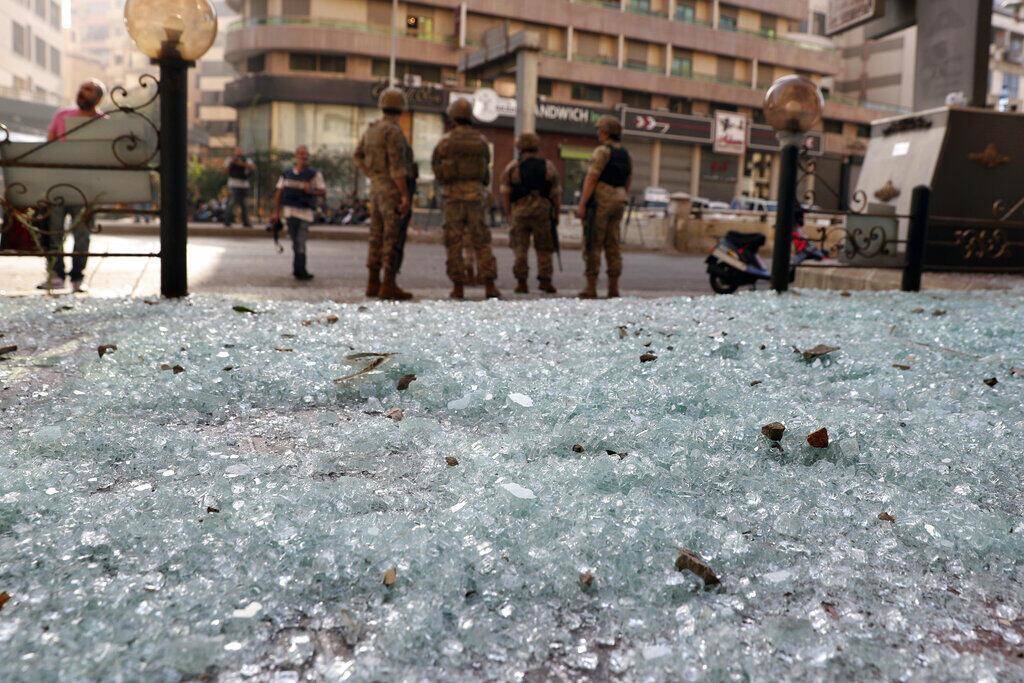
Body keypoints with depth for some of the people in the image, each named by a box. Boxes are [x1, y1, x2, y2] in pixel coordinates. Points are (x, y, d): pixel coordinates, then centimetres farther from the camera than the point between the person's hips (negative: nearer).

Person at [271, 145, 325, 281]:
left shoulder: (314, 174, 1)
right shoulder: (287, 173, 10)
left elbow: (323, 191, -2)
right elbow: (279, 192, 12)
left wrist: (311, 191, -21)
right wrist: (277, 211, 7)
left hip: (304, 212, -3)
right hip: (288, 211, 3)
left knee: (300, 243, -10)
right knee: (296, 242, 8)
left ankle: (299, 270, -4)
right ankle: (299, 271, 15)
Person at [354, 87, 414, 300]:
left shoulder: (373, 128, 13)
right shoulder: (394, 131, -15)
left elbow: (359, 156, 24)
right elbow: (397, 165, -21)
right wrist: (406, 196, -21)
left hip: (377, 189, 9)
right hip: (393, 191, -9)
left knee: (378, 237, 10)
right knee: (393, 239, -8)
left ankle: (373, 283, 12)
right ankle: (389, 286, -9)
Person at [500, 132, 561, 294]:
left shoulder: (512, 166, 5)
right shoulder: (548, 166, 6)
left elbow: (505, 192, 2)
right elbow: (556, 193, 4)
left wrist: (508, 213, 9)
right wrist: (556, 213, 12)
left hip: (519, 210, 0)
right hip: (543, 210, 0)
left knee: (520, 247, 6)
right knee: (544, 247, 8)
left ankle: (521, 282, 2)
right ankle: (545, 280, 4)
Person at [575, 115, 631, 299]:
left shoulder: (602, 151, -10)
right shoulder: (626, 155, 15)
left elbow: (591, 179, -17)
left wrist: (582, 204, -18)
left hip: (599, 201, -7)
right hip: (617, 202, 7)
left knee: (592, 246, -5)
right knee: (612, 246, 7)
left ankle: (591, 289, -7)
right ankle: (613, 288, 5)